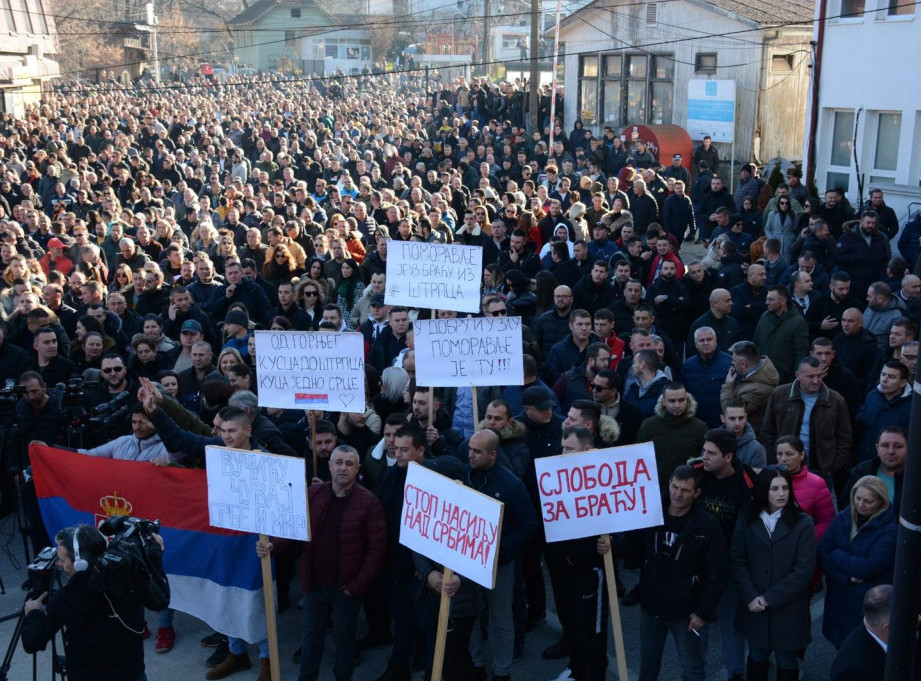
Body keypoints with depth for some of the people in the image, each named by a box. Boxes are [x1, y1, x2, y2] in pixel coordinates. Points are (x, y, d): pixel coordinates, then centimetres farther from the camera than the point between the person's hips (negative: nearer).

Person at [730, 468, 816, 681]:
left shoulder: (803, 523, -8)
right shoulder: (746, 521, 1)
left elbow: (804, 569, -13)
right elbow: (737, 561, -2)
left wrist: (770, 598, -14)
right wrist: (750, 597, -15)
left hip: (788, 608, -2)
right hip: (754, 607, 2)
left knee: (786, 661, 11)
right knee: (756, 656, 16)